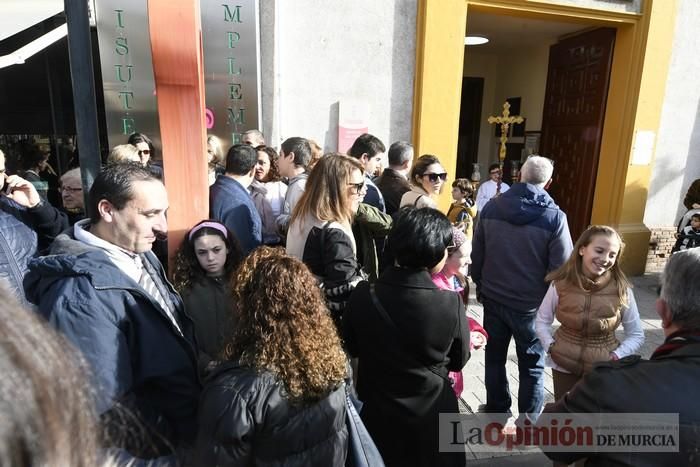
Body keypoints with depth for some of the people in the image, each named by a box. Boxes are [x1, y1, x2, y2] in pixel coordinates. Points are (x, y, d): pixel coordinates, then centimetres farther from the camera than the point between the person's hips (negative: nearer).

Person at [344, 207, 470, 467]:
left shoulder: (362, 296, -21)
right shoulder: (451, 303, -25)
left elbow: (352, 348, -2)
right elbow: (458, 361, -6)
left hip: (378, 415, 1)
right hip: (432, 416, 0)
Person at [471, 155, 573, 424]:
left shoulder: (491, 207, -5)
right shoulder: (554, 217, -14)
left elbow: (477, 255, 1)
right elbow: (562, 268, -11)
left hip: (493, 298, 3)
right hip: (531, 304, -2)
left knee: (494, 357, 18)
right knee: (532, 365, 14)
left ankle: (496, 411, 32)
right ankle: (528, 421, 23)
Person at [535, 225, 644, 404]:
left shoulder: (622, 290, -14)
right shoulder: (560, 284, -13)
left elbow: (636, 335, -2)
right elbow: (542, 320, 0)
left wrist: (615, 357, -14)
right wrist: (550, 347, -12)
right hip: (564, 366, 1)